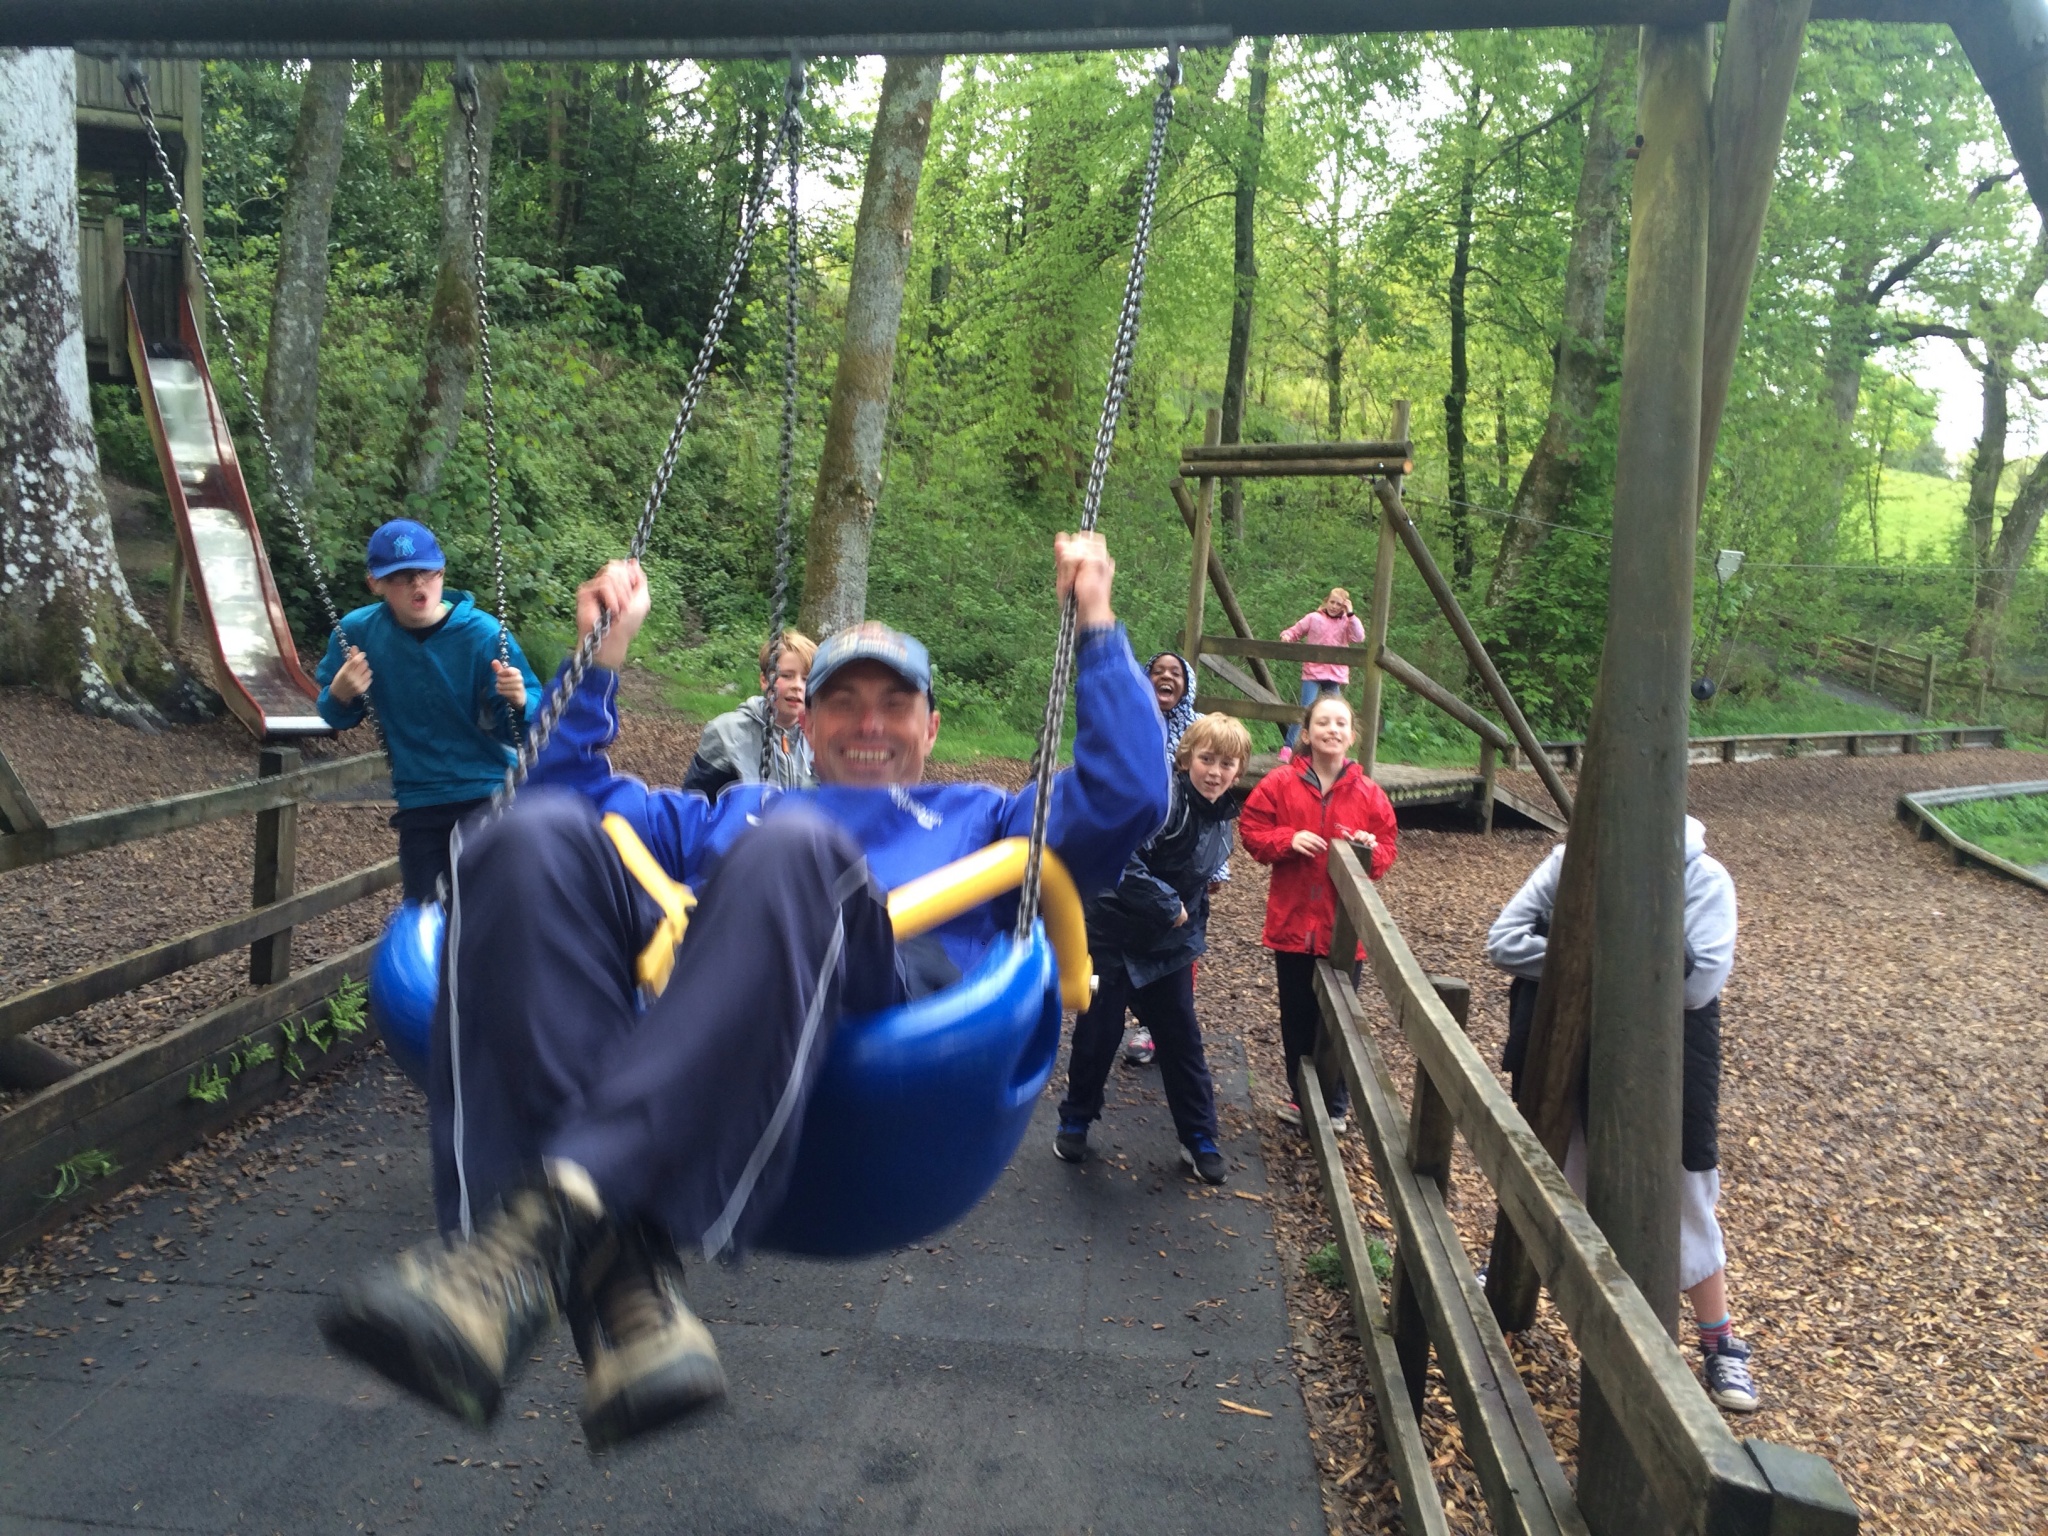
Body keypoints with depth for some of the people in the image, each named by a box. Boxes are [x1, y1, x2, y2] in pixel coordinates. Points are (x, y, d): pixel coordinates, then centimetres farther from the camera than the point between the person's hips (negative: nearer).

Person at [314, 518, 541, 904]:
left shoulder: (483, 633, -13)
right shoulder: (357, 632, -5)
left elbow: (525, 725, -11)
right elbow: (336, 717, 8)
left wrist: (519, 703, -34)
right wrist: (339, 695, -15)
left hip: (493, 792, -3)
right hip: (419, 802, 3)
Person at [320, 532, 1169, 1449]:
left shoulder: (980, 820, 39)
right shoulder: (731, 813, 45)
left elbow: (1127, 799, 25)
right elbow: (573, 793, 43)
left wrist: (1095, 627, 24)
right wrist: (602, 657, 36)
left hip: (885, 1017, -3)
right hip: (668, 1008, 3)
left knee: (789, 849, -36)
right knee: (534, 837, -26)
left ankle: (548, 1229, -46)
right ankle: (617, 1282, -41)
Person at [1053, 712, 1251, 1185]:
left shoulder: (1222, 817, 4)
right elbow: (1119, 858, -32)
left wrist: (1193, 932, 12)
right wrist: (1167, 905, -24)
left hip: (1169, 946, 6)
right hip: (1114, 934, -6)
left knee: (1182, 1037, 11)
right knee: (1098, 1031, 6)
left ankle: (1198, 1137, 24)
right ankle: (1076, 1121, 27)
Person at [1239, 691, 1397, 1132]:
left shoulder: (1369, 794, -2)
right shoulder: (1280, 783, -3)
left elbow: (1386, 850, 5)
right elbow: (1251, 831, 0)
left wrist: (1370, 852, -17)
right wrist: (1287, 840, -16)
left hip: (1344, 927, 0)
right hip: (1292, 922, 0)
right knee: (1297, 1015, 12)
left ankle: (1336, 1104, 24)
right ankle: (1300, 1095, 30)